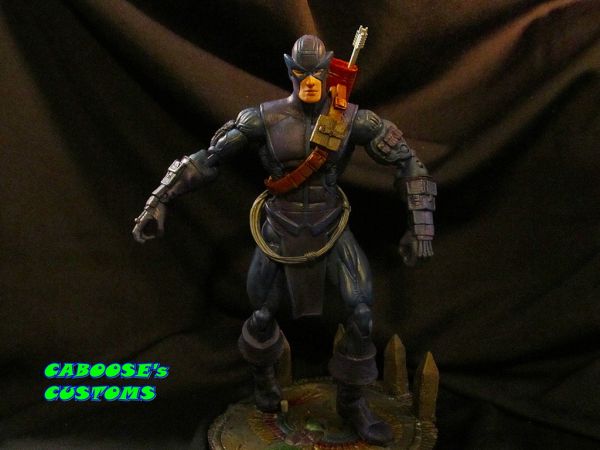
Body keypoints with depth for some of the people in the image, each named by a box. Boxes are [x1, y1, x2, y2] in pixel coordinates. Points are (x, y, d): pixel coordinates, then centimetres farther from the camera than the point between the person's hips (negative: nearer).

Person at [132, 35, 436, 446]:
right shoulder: (266, 117, -11)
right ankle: (263, 372, 47)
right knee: (265, 312, 11)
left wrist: (421, 226, -14)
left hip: (332, 231, 1)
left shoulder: (352, 118, -10)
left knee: (362, 313, -8)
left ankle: (352, 401, 16)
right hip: (281, 232, 0)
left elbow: (408, 162, -6)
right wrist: (159, 201, -11)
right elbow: (209, 158, -7)